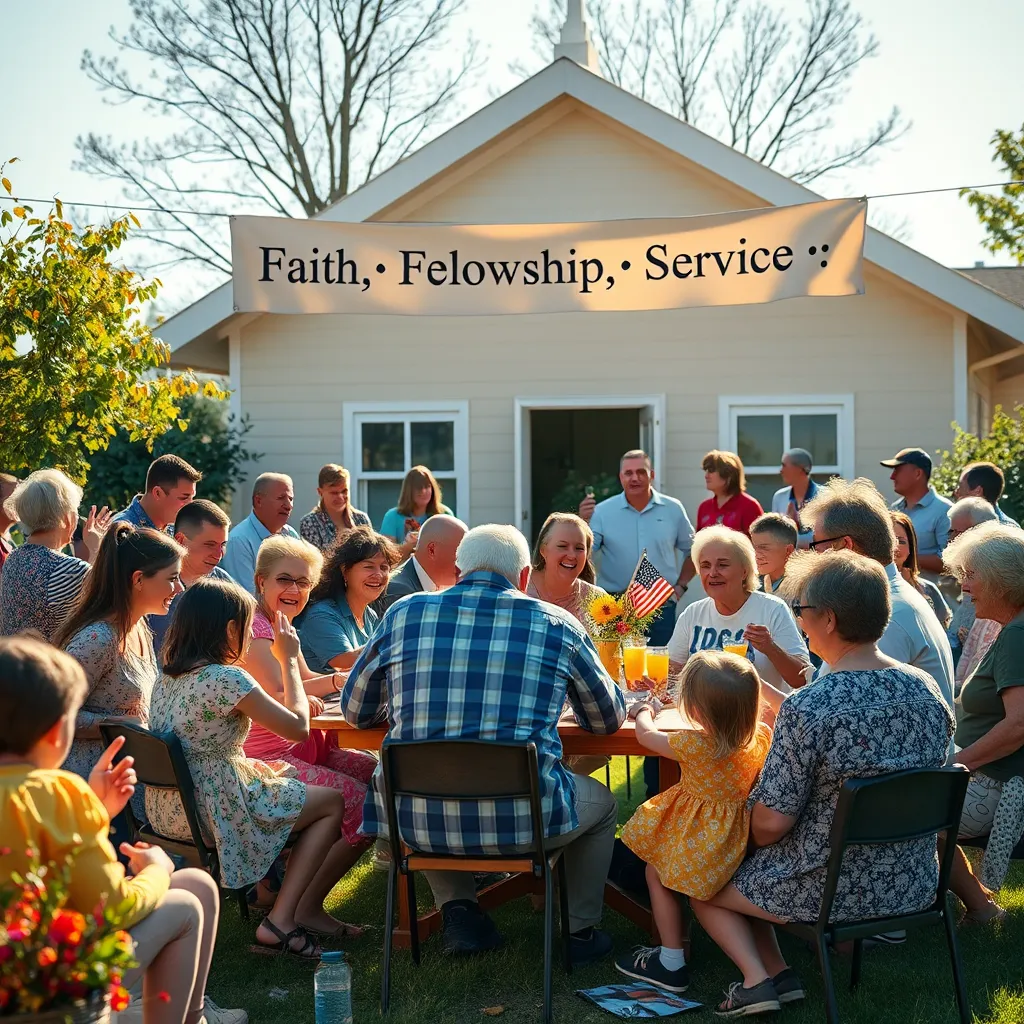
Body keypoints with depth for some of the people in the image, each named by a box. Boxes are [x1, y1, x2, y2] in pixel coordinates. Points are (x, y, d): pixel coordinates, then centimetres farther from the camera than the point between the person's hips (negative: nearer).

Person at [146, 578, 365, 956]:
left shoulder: (167, 676, 8)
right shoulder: (227, 679, -18)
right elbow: (298, 727, -9)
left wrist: (256, 767, 15)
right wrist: (289, 660, 0)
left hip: (166, 808, 9)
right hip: (211, 808, -9)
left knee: (287, 782, 26)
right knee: (333, 801, 8)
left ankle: (307, 909, 25)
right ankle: (280, 920, 3)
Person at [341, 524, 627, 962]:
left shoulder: (403, 614, 5)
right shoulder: (557, 626, 2)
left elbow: (355, 712, 16)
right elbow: (609, 720, 16)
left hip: (418, 824, 2)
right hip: (521, 819, -1)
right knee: (601, 802, 30)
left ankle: (458, 908, 24)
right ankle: (581, 931, 36)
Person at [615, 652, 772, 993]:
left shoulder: (694, 744, -28)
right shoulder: (762, 735, -15)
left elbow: (646, 735, -8)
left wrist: (644, 711, 12)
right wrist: (751, 684, 13)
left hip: (696, 835, -7)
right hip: (738, 833, 7)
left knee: (656, 875, 17)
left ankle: (672, 962, 20)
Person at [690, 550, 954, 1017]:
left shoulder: (807, 708, -26)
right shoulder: (927, 690, -6)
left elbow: (770, 824, -20)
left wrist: (752, 836, 3)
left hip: (832, 890, -6)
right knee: (750, 862, 29)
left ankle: (759, 977, 4)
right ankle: (777, 977, 15)